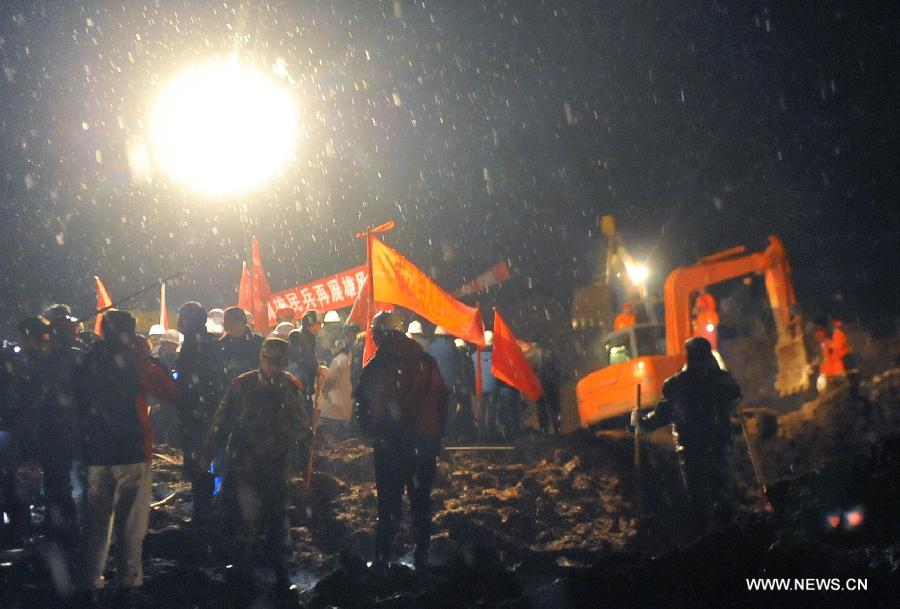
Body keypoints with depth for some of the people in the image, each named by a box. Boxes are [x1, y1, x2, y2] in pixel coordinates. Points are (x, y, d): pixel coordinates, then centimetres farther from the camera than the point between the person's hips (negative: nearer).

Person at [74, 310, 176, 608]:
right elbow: (168, 391, -6)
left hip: (95, 451, 5)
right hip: (130, 451, -4)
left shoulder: (89, 360, 6)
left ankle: (90, 584, 15)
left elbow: (79, 400, 16)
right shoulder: (132, 359, -8)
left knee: (96, 520, 11)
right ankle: (128, 584, 0)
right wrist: (149, 358, 1)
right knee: (130, 523, 0)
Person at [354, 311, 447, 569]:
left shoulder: (374, 368, -6)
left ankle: (382, 557, 5)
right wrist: (437, 434, 14)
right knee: (421, 500, 12)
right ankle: (422, 555, 15)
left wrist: (371, 433, 12)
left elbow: (362, 405, -3)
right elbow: (441, 398, 7)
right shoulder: (426, 361, 4)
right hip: (425, 441, 3)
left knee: (389, 502, 4)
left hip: (390, 444, -3)